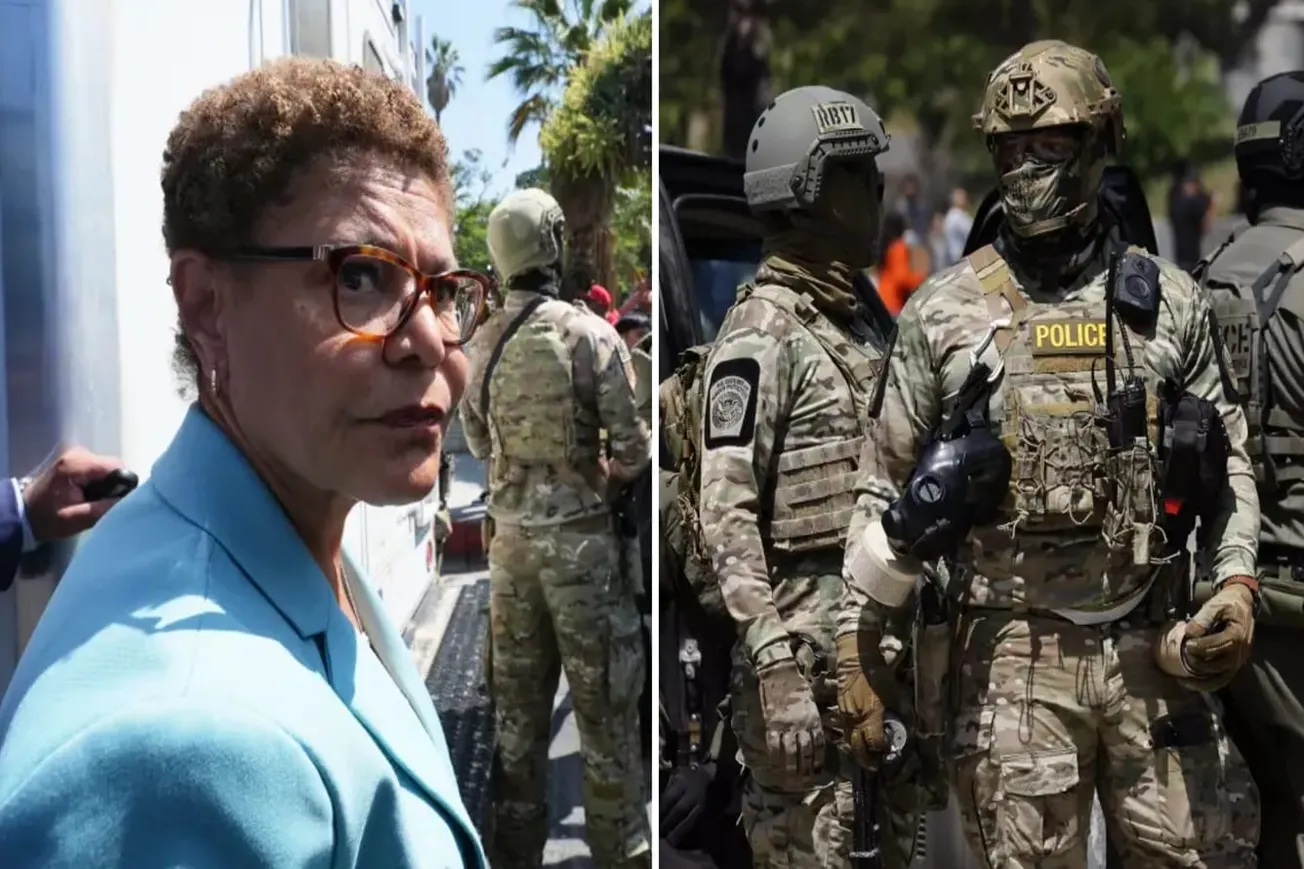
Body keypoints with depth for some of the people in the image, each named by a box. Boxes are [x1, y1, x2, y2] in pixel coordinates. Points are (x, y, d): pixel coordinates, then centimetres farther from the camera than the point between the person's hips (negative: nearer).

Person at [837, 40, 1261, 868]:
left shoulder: (1171, 300, 5)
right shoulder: (944, 310, 0)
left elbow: (1227, 455, 11)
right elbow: (884, 487, 4)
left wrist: (1238, 579, -6)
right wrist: (859, 654, 3)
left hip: (1154, 648, 2)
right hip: (1014, 657, -1)